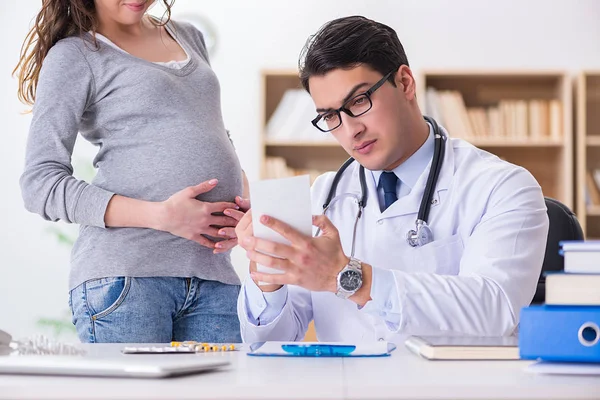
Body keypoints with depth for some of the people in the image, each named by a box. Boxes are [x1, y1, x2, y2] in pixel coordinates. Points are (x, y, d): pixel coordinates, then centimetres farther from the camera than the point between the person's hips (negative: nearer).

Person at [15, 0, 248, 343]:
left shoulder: (190, 37, 22)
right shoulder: (74, 54, 3)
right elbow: (40, 184, -5)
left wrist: (246, 204, 5)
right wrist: (161, 215, -15)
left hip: (214, 276, 5)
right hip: (125, 275, -5)